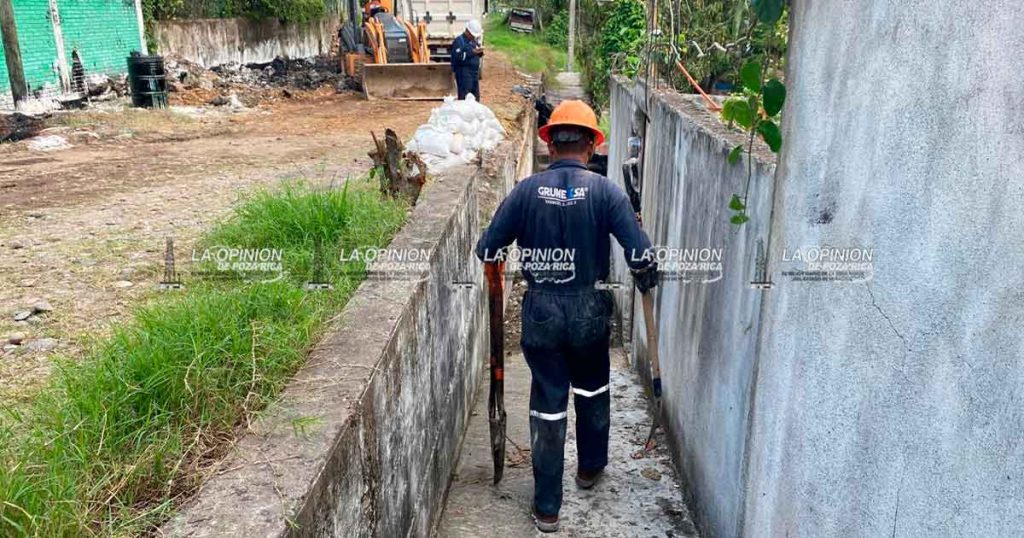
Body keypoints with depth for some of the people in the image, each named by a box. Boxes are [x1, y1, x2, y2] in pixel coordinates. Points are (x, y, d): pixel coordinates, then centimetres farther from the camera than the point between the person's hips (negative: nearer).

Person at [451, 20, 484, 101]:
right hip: (464, 72, -8)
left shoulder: (474, 40, 16)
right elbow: (458, 57, -22)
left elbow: (478, 55, 23)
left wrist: (480, 52, -2)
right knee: (464, 96, -11)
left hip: (475, 71, 8)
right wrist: (472, 52, -26)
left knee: (476, 96, 12)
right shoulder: (459, 41, -10)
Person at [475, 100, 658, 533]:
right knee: (592, 390, 25)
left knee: (547, 404, 10)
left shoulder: (526, 191, -9)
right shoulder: (605, 191, -12)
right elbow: (641, 256, -15)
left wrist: (501, 256, 17)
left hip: (540, 312, 0)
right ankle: (590, 468, 46)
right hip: (589, 311, 0)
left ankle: (547, 507, 18)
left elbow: (486, 251, -6)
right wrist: (646, 280, 7)